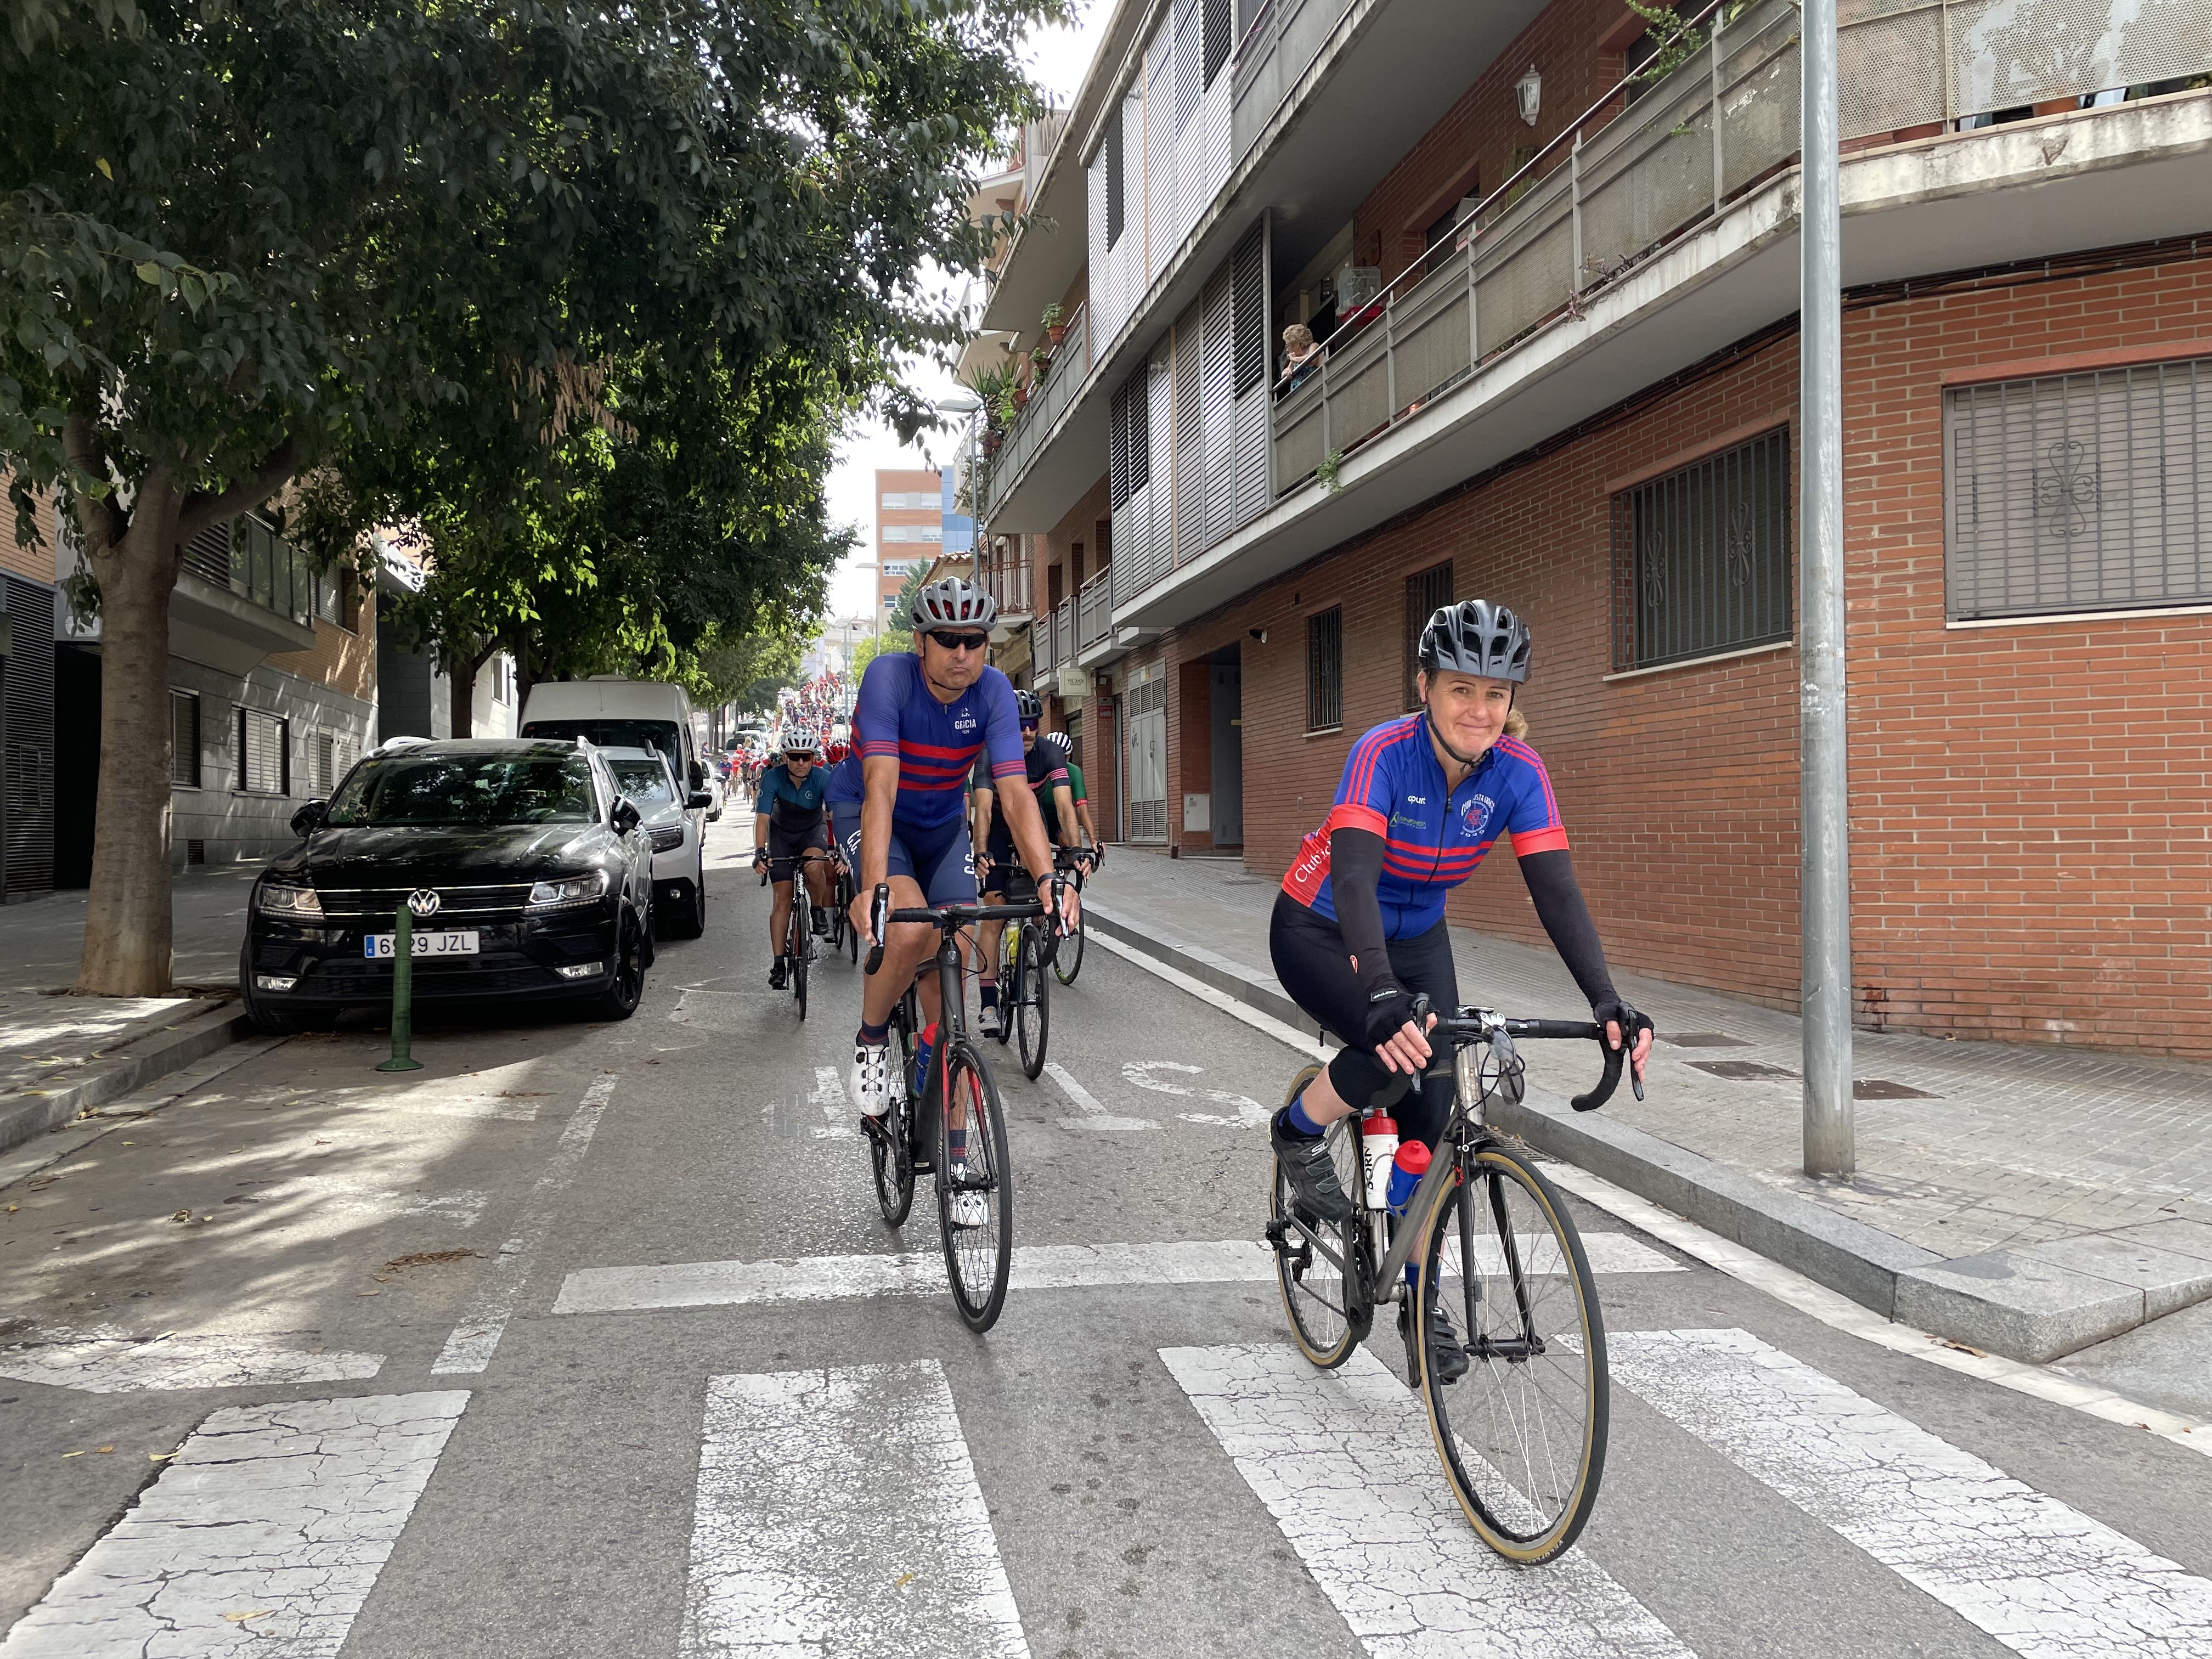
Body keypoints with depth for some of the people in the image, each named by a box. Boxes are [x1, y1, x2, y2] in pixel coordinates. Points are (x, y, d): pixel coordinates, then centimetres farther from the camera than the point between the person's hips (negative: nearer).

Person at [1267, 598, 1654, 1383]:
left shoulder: (1517, 772, -19)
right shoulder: (1385, 753, -31)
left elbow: (1556, 890, -24)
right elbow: (1353, 875, -43)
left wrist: (1608, 1003, -38)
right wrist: (1384, 998, -58)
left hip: (1416, 936, 5)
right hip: (1319, 931, -4)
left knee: (1432, 1114, -2)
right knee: (1401, 1052, -31)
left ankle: (1420, 1303, 15)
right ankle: (1299, 1135, 0)